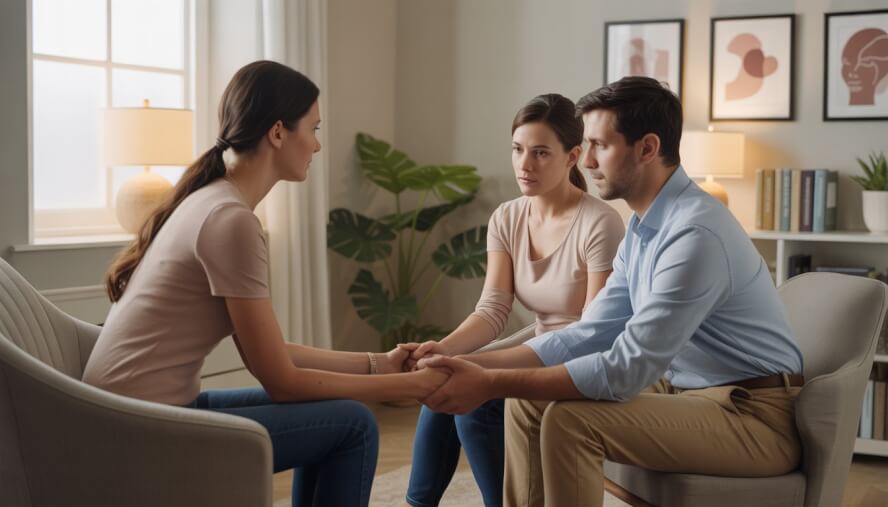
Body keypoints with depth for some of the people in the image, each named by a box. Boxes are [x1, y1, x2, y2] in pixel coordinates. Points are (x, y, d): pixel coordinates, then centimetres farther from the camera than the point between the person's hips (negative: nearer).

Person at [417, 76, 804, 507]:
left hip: (751, 416, -9)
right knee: (529, 402, 2)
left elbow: (627, 368, -27)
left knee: (569, 419, -25)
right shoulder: (644, 229, 7)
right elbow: (586, 335, 6)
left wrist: (492, 384, -24)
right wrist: (473, 365, -5)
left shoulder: (695, 233, -24)